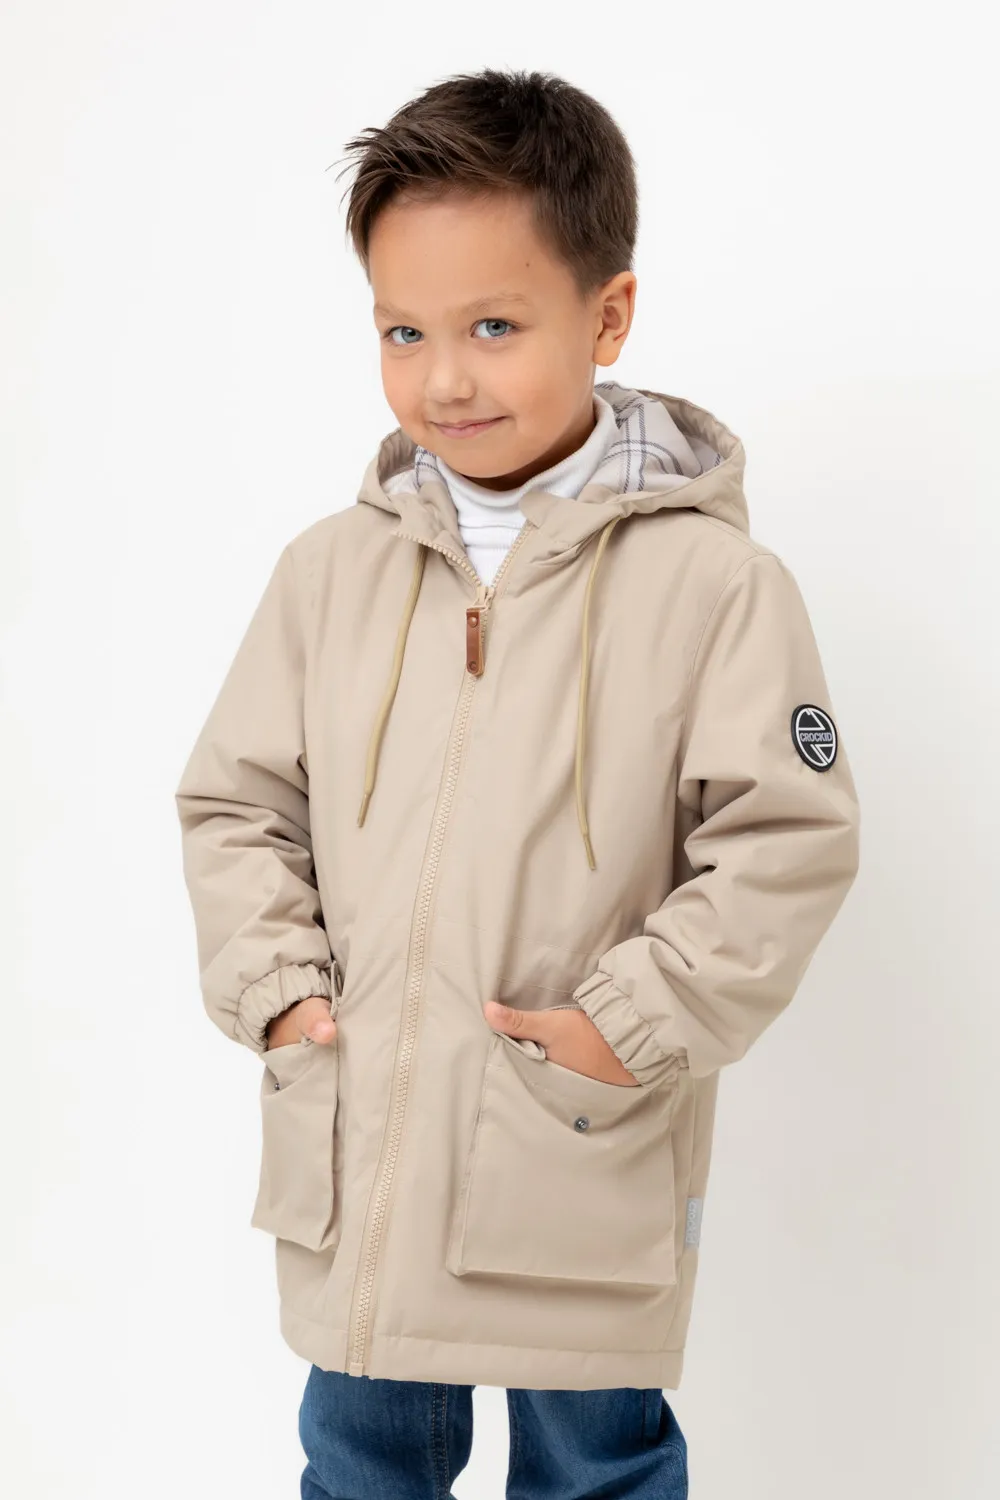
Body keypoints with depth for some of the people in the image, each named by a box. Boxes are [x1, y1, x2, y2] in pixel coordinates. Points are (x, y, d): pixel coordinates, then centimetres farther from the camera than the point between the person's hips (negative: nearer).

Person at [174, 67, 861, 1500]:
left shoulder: (711, 580, -11)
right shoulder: (334, 566, 1)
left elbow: (790, 841, -11)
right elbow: (233, 800, 8)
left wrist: (632, 1023, -15)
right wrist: (275, 985, -4)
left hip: (587, 1165, -3)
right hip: (353, 1151, 4)